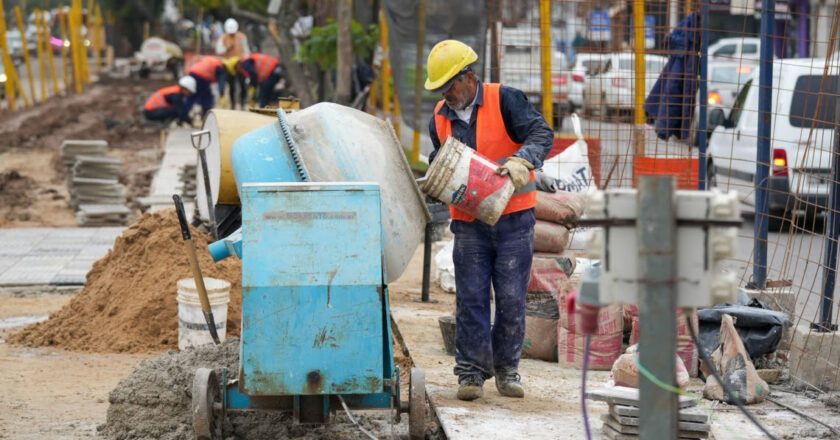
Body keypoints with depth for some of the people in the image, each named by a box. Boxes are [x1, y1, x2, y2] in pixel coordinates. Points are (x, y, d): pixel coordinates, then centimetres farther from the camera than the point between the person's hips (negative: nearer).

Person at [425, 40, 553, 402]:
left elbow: (542, 134, -16)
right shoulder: (440, 119, 9)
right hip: (469, 224, 3)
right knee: (471, 299, -1)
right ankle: (472, 372, 5)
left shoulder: (505, 101, -7)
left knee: (511, 299, 2)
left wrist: (522, 160, -34)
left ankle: (507, 368, 14)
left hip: (513, 218, -3)